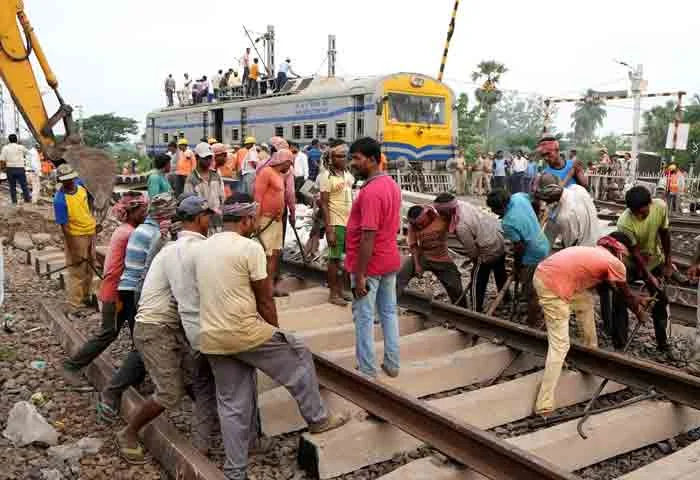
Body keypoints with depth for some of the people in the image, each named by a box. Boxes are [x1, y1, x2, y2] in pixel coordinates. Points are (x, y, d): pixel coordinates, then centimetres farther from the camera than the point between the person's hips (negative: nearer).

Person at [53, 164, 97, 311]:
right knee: (77, 271, -2)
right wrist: (73, 249, -23)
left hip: (90, 232, 7)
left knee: (89, 267, 19)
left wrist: (92, 220, 15)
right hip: (76, 237, -7)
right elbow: (64, 226, -23)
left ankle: (85, 296, 36)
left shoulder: (80, 184, -6)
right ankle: (74, 305, 6)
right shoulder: (60, 200, -25)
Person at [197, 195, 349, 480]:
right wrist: (274, 331, 10)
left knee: (232, 405, 16)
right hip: (244, 332, -7)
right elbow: (265, 299, -7)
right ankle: (317, 419, 25)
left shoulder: (202, 248, 10)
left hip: (210, 338, 7)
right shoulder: (250, 247, -12)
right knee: (298, 355, 15)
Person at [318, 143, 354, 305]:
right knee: (335, 258, 1)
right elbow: (324, 204, -15)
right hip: (336, 223, -7)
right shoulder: (326, 175, -12)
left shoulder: (347, 173, 9)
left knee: (345, 258, 12)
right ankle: (333, 294, 12)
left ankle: (340, 291, 23)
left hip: (350, 221, 7)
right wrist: (329, 229, -19)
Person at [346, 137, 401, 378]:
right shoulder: (392, 185, 8)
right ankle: (392, 364, 25)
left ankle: (367, 371, 12)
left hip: (370, 265, -9)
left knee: (364, 318, 3)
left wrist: (359, 275, -21)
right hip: (389, 260, 9)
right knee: (389, 313, 15)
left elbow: (368, 237, -25)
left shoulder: (370, 192, -23)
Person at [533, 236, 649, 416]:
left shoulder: (595, 253, 26)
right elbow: (626, 295, 17)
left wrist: (636, 300, 49)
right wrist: (639, 313, 35)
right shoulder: (615, 263, 3)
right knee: (560, 345, -7)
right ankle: (544, 405, -8)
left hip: (544, 273, 9)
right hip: (551, 285, -9)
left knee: (585, 301, 30)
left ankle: (591, 350, 42)